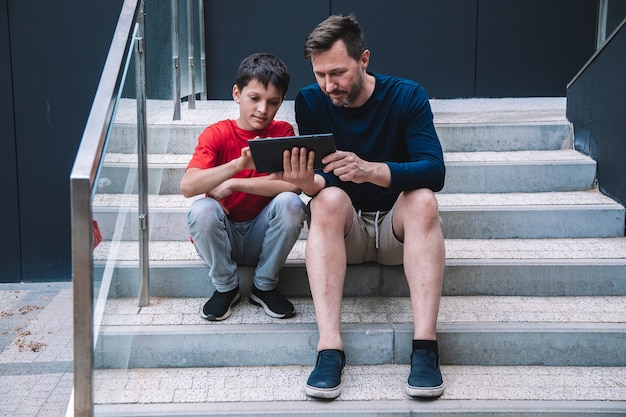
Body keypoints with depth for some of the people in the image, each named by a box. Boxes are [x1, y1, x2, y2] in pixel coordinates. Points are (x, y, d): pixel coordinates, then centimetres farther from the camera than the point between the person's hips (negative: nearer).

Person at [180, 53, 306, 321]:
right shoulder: (217, 134, -9)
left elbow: (293, 185, -23)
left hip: (261, 236, 1)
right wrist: (239, 163, -40)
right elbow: (187, 186, -26)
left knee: (290, 203, -27)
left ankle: (264, 286, -6)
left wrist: (232, 184, -24)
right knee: (202, 209, -31)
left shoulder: (283, 132, -5)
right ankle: (226, 287, -5)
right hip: (222, 237, 0)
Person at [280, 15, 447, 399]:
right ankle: (330, 349, -40)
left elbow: (435, 171, -22)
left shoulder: (408, 96, -9)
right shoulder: (310, 101, -5)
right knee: (329, 198, -31)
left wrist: (370, 170, -39)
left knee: (422, 198, -31)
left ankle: (425, 346, -36)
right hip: (343, 228, 0)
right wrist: (308, 182, -36)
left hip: (398, 225, 0)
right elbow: (320, 180, -10)